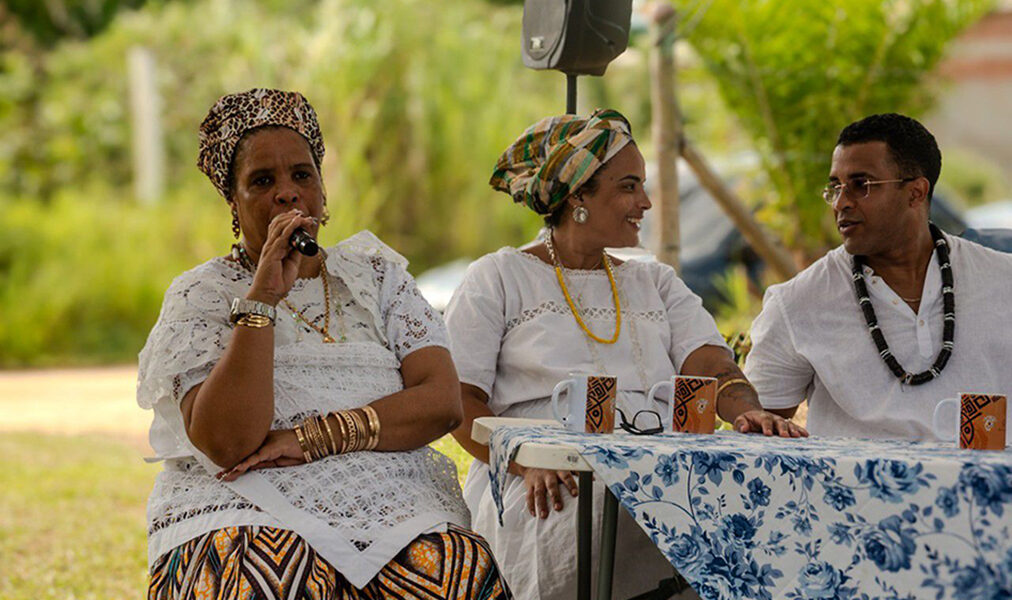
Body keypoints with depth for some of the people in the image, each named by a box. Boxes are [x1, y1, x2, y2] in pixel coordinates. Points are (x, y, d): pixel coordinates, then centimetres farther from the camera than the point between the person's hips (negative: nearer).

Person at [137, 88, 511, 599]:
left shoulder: (376, 274, 18)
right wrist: (262, 297, -11)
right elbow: (225, 442, -9)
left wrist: (312, 437, -8)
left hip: (389, 502, 3)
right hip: (247, 510, -2)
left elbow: (442, 401, 3)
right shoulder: (200, 295, 8)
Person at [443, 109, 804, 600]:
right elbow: (457, 399, 2)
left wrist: (749, 412, -16)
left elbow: (710, 365, 8)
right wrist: (528, 461, -17)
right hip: (552, 494, -4)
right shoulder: (498, 279, 11)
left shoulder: (656, 283, 25)